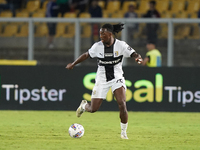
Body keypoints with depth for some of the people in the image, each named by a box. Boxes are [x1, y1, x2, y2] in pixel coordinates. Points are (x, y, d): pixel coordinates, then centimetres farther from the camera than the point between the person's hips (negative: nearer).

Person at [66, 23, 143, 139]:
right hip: (102, 80, 2)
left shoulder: (121, 45, -11)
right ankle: (84, 105, 41)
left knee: (122, 104, -22)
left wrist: (138, 58, -39)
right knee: (93, 109, 1)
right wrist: (73, 64, 16)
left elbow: (134, 54, -16)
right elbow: (87, 55, 11)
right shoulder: (97, 46, -5)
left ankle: (124, 132, -5)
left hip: (117, 78, -2)